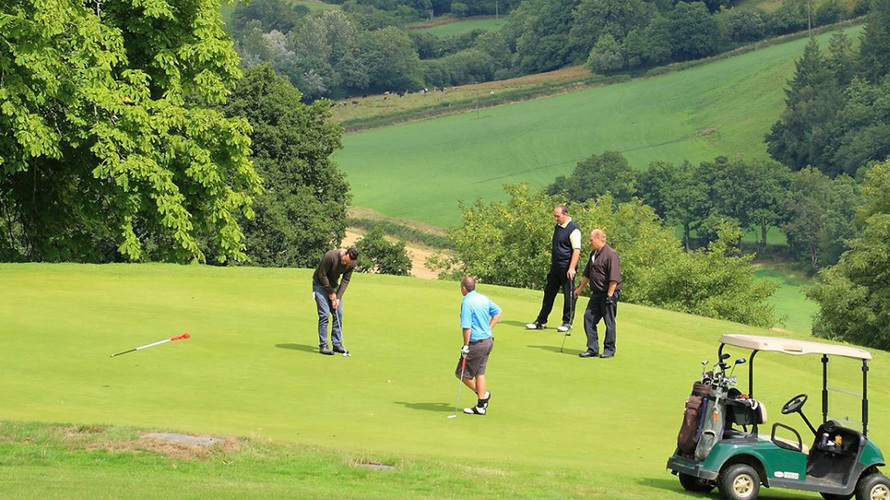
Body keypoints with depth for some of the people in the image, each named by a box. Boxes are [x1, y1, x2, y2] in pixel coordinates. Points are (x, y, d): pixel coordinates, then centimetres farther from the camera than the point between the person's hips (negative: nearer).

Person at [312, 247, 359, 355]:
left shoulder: (351, 264, -13)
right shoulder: (331, 256, -30)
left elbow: (345, 281, -6)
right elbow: (322, 275, -22)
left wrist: (338, 298, -15)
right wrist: (331, 293, -16)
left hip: (333, 285, 6)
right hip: (320, 284, -6)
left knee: (339, 314, 1)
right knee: (324, 314, -13)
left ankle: (337, 344, 9)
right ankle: (323, 346, -10)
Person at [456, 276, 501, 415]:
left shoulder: (467, 302, -19)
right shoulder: (483, 298, 6)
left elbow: (466, 327, -23)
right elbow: (497, 312, 21)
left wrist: (466, 346, -16)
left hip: (476, 343, -9)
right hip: (488, 340, 9)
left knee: (462, 373, 6)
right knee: (479, 373, 15)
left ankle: (483, 393, 12)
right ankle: (481, 406, 16)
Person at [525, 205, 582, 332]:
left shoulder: (573, 229, -14)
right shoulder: (557, 227, 12)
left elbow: (577, 250, -19)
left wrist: (572, 268, -24)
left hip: (567, 268, -8)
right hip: (556, 267, 9)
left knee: (568, 295, 0)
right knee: (549, 293, 10)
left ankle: (567, 322, 9)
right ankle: (541, 321, 15)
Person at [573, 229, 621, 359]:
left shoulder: (611, 254, -15)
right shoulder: (594, 254, 14)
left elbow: (614, 278, -19)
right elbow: (587, 274, 26)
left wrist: (609, 295, -21)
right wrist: (580, 288, 29)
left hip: (609, 293, -9)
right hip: (596, 293, 9)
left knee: (609, 321, 0)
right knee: (589, 317, 2)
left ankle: (609, 349, 11)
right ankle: (592, 349, 6)